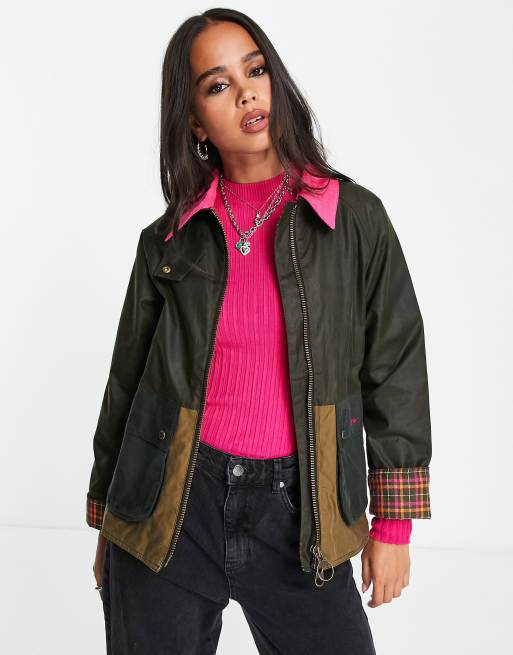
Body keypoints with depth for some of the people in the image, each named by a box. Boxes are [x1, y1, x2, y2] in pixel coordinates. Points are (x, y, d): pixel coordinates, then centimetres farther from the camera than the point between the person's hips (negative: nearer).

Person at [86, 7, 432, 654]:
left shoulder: (355, 217, 0)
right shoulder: (167, 241, 3)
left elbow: (396, 369, 1)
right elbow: (127, 383, 9)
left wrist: (393, 524, 0)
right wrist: (106, 523, 13)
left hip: (297, 511, -1)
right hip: (172, 509, 1)